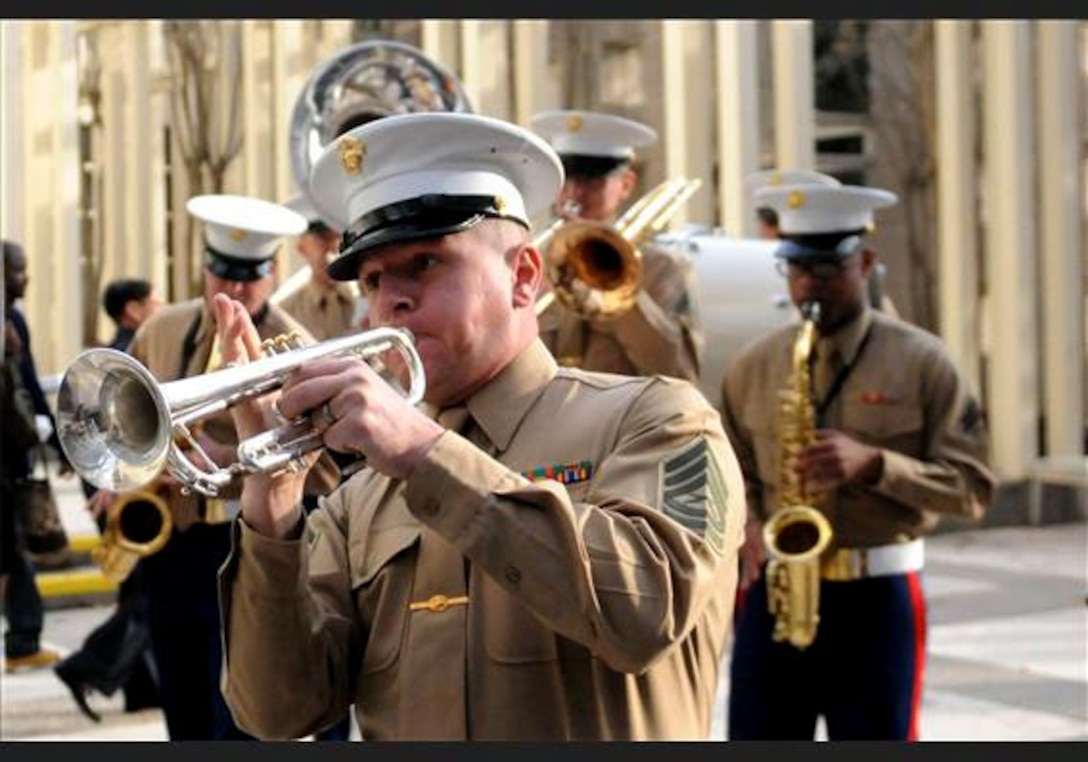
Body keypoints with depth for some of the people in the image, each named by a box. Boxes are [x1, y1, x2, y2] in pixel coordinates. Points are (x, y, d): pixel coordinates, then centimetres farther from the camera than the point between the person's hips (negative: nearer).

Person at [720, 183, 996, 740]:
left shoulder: (922, 362, -2)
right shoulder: (754, 367, 8)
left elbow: (973, 487, -5)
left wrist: (874, 464, -19)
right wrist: (748, 530, -6)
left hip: (877, 597, -2)